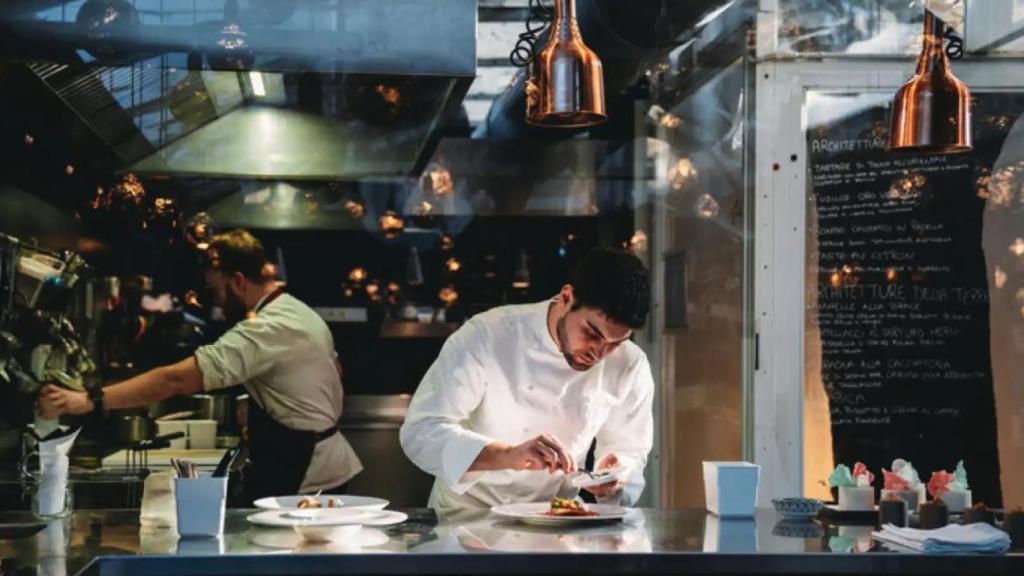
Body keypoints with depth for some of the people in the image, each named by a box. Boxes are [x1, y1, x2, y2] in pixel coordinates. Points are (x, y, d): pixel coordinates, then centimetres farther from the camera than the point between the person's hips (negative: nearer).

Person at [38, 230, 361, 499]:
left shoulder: (264, 331, -24)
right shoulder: (302, 314, 9)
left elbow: (177, 380, -32)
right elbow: (334, 370, 24)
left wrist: (88, 401, -35)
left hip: (304, 479, -10)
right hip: (326, 463, 10)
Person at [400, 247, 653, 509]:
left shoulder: (631, 367, -7)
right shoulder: (486, 337, -17)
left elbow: (629, 450, 5)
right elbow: (420, 433, -21)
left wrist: (614, 479, -19)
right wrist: (509, 456, -35)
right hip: (465, 517, -2)